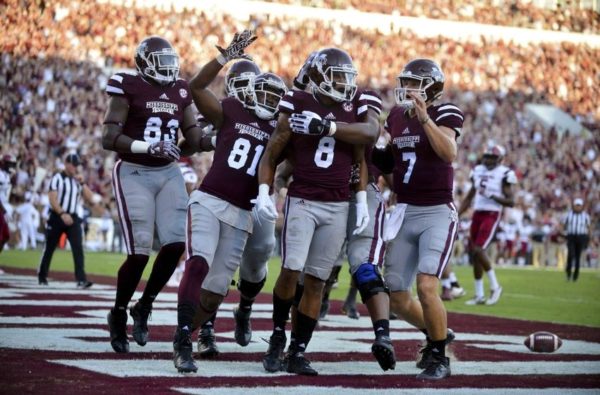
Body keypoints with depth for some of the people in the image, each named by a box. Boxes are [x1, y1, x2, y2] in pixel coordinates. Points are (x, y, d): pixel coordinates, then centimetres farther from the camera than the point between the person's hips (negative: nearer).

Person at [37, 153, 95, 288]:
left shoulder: (79, 180, 12)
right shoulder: (58, 178, -4)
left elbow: (90, 199, 6)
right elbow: (52, 199, -13)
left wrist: (82, 183, -4)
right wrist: (62, 214, -25)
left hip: (73, 219, 4)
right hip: (57, 217, -4)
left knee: (78, 247, -12)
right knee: (49, 248, 7)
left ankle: (81, 279, -18)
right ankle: (42, 276, 24)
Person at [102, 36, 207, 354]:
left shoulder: (180, 91, 9)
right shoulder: (128, 87, -8)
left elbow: (194, 136, 11)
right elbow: (109, 138, -14)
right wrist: (147, 147, -27)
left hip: (169, 173, 5)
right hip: (134, 173, -5)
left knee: (175, 242, -9)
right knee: (139, 252, -11)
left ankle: (144, 307, 11)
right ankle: (119, 314, 12)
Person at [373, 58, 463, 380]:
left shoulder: (443, 114, -10)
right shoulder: (396, 117, 8)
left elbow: (449, 154, -29)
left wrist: (424, 117, -37)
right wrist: (374, 150, -2)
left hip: (437, 213, -6)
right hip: (404, 212, 6)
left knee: (426, 287, -20)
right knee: (396, 296, 8)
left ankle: (439, 358, -1)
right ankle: (435, 334, 35)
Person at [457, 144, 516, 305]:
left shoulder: (503, 174, -7)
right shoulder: (478, 171, 12)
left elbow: (511, 202, -9)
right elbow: (469, 197, 20)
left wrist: (491, 195, -20)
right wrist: (456, 215, 14)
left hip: (492, 215, -7)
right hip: (477, 214, 7)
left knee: (479, 250, -18)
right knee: (474, 252, 6)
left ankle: (494, 286, -2)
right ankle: (479, 295, 14)